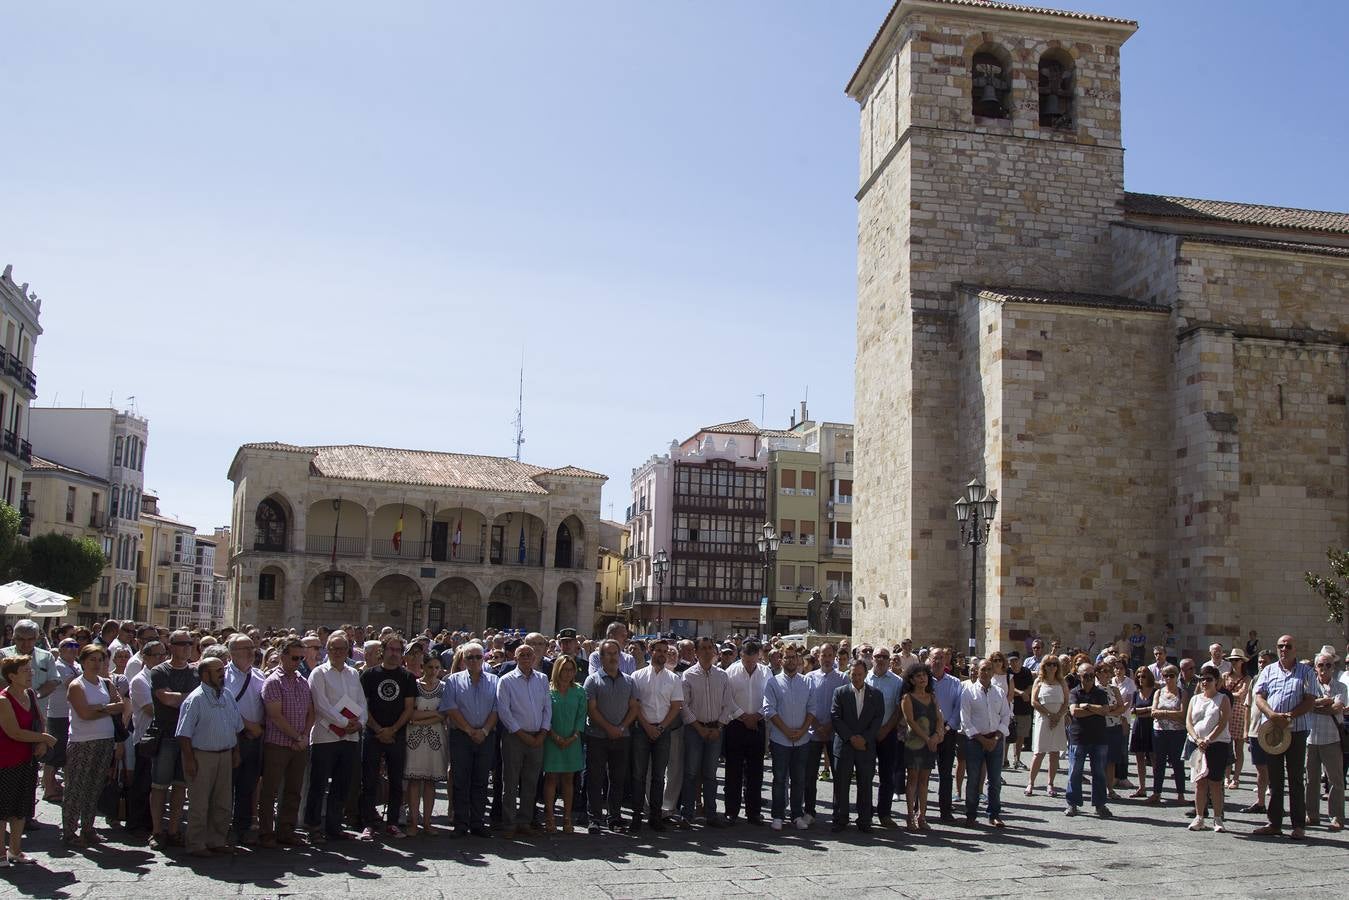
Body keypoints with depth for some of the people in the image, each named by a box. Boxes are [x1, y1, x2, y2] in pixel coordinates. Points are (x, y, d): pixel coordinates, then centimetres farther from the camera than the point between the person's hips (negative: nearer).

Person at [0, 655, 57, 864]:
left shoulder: (31, 695, 7)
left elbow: (40, 724, 14)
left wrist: (42, 743, -5)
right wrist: (44, 738, -14)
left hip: (28, 760, 8)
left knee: (21, 808, 13)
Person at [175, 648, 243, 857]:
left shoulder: (228, 696, 10)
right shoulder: (195, 699, -11)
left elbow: (236, 727, 18)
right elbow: (184, 734, -13)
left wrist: (235, 752, 14)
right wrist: (189, 760, -16)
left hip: (225, 755, 7)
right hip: (202, 755, -7)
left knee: (223, 803, 11)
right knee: (199, 803, 1)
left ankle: (217, 841, 23)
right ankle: (196, 844, 10)